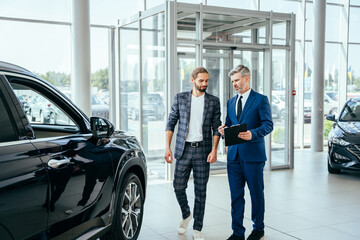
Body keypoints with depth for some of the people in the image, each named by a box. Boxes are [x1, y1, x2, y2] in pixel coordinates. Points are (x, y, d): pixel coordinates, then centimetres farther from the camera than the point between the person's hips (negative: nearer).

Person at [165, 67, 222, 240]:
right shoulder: (180, 98, 5)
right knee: (178, 186, 3)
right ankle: (186, 215, 32)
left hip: (202, 150, 0)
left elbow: (216, 128, 4)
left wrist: (214, 150, -8)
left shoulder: (213, 101, 4)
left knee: (200, 191, 3)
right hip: (184, 149, 1)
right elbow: (171, 123, 5)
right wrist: (167, 147, -3)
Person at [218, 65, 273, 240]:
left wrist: (252, 134, -26)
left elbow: (268, 125, -9)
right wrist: (223, 130, -4)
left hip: (253, 154, -5)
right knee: (236, 194, 7)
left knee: (256, 192, 7)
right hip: (234, 154, 5)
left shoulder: (261, 100, -1)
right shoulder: (231, 102, 17)